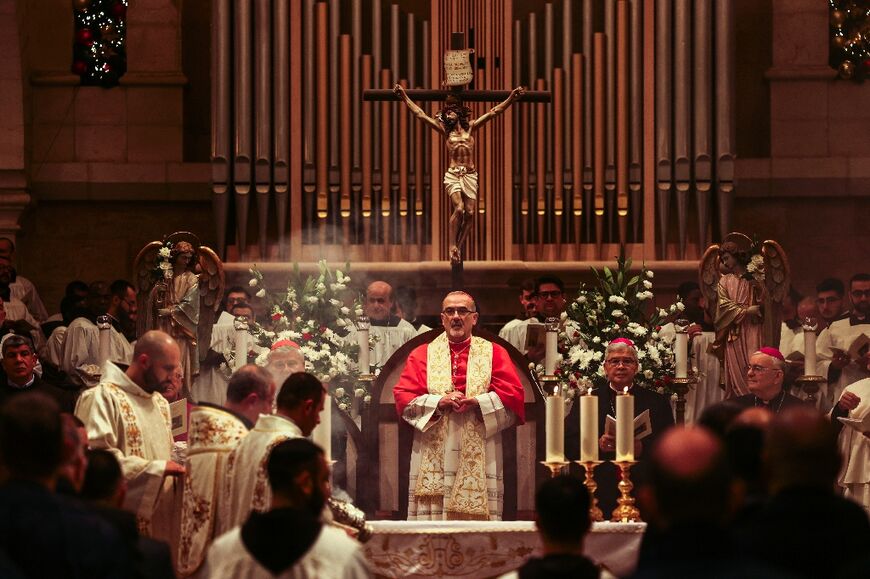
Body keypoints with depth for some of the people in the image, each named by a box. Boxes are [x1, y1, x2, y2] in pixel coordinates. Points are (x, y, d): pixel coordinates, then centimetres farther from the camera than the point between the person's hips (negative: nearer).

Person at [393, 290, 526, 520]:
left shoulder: (494, 353, 12)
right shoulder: (422, 355, 13)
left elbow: (513, 395, 1)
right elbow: (403, 398, 3)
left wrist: (477, 402, -13)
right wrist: (438, 402, -12)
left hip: (479, 458, 0)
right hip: (433, 456, 0)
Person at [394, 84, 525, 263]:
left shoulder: (470, 127, 12)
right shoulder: (444, 130, 8)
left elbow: (495, 111, 10)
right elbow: (419, 113, 6)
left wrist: (512, 97, 3)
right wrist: (404, 96, 2)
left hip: (470, 175, 2)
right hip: (453, 175, -2)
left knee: (469, 212, -5)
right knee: (459, 208, -21)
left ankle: (459, 247, 9)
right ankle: (453, 246, -11)